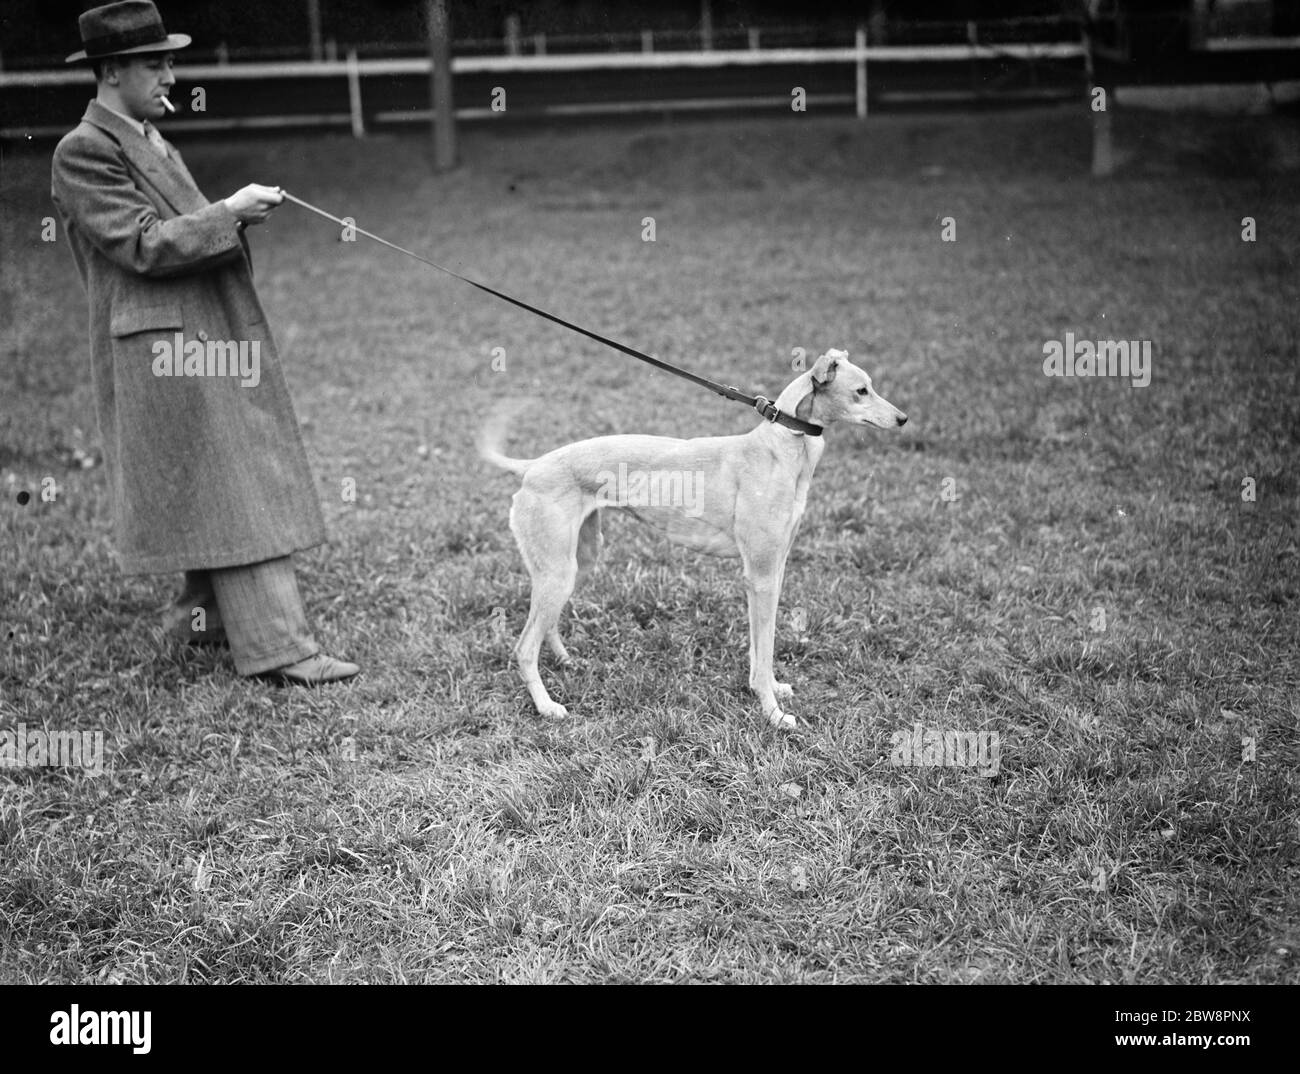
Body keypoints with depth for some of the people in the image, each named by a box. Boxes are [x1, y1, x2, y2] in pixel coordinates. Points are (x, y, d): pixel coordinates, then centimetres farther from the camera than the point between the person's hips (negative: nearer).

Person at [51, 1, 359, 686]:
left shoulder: (149, 140, 18)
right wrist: (227, 213, -16)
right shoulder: (83, 153, -11)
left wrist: (233, 220, 9)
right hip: (168, 345, -9)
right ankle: (276, 647, -7)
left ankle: (203, 611, 28)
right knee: (228, 495, -9)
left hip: (218, 334, 9)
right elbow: (143, 246, -18)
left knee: (223, 489, 14)